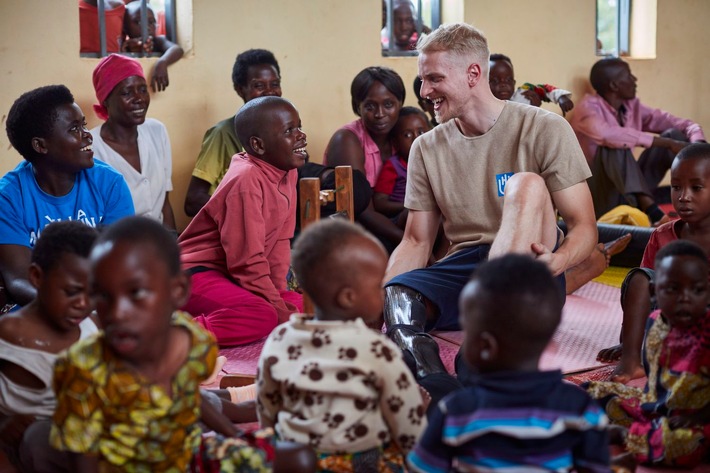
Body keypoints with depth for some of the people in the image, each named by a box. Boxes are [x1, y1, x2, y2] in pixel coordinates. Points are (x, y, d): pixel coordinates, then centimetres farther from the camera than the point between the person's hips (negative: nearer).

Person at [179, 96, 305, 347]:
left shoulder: (287, 172, 5)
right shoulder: (246, 180, -22)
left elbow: (280, 241, 10)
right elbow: (247, 260, -22)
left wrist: (279, 291, 1)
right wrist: (278, 307, -17)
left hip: (235, 278, 10)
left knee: (302, 305, 3)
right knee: (261, 315, -32)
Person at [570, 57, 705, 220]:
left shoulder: (632, 106, 4)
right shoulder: (588, 108, -16)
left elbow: (672, 121, 5)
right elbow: (608, 135, -38)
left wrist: (698, 143, -18)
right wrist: (667, 143, -35)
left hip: (633, 190, 7)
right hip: (599, 197, -7)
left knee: (674, 134, -3)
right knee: (616, 146, -33)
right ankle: (651, 211, -43)